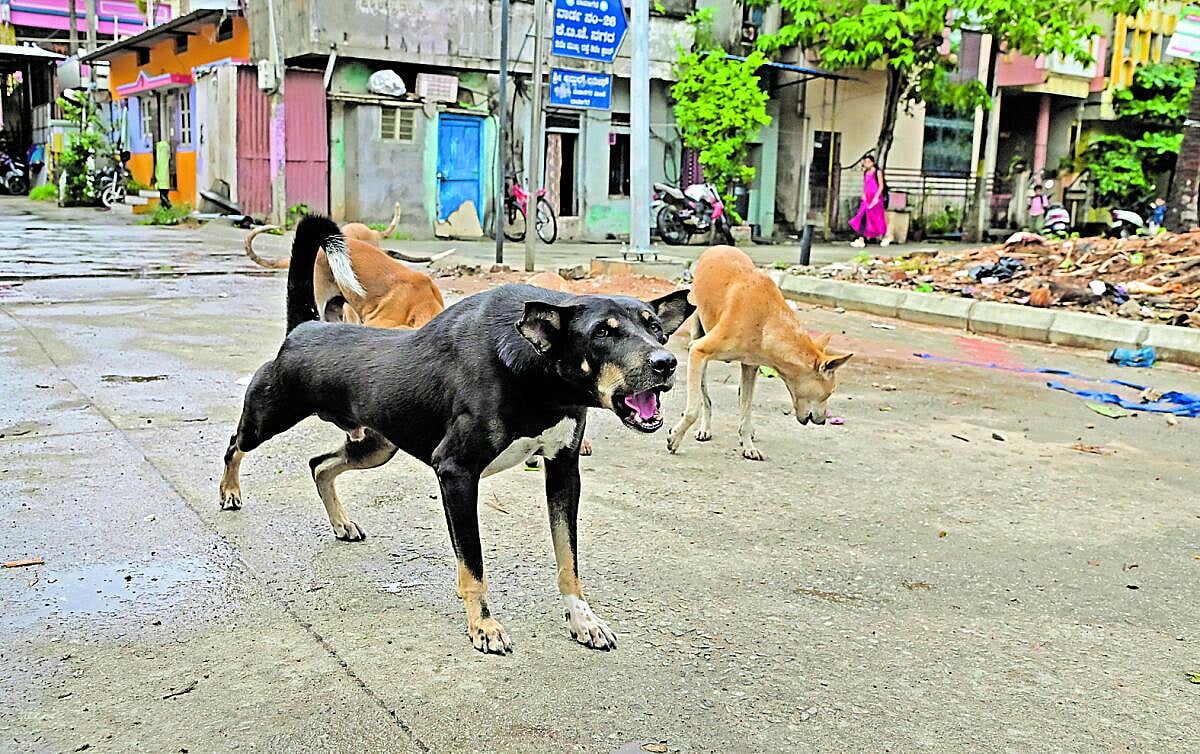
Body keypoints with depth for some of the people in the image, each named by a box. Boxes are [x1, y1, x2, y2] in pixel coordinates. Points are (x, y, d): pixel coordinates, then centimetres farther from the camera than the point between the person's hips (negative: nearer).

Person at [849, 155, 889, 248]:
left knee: (877, 218, 3)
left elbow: (881, 186, -8)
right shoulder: (865, 173, 12)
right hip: (867, 198, 6)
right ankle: (861, 240, -10)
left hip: (875, 198, -6)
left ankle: (884, 237, 23)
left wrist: (876, 197, -16)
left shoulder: (877, 172, -6)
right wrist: (863, 194, 4)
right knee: (863, 217, -6)